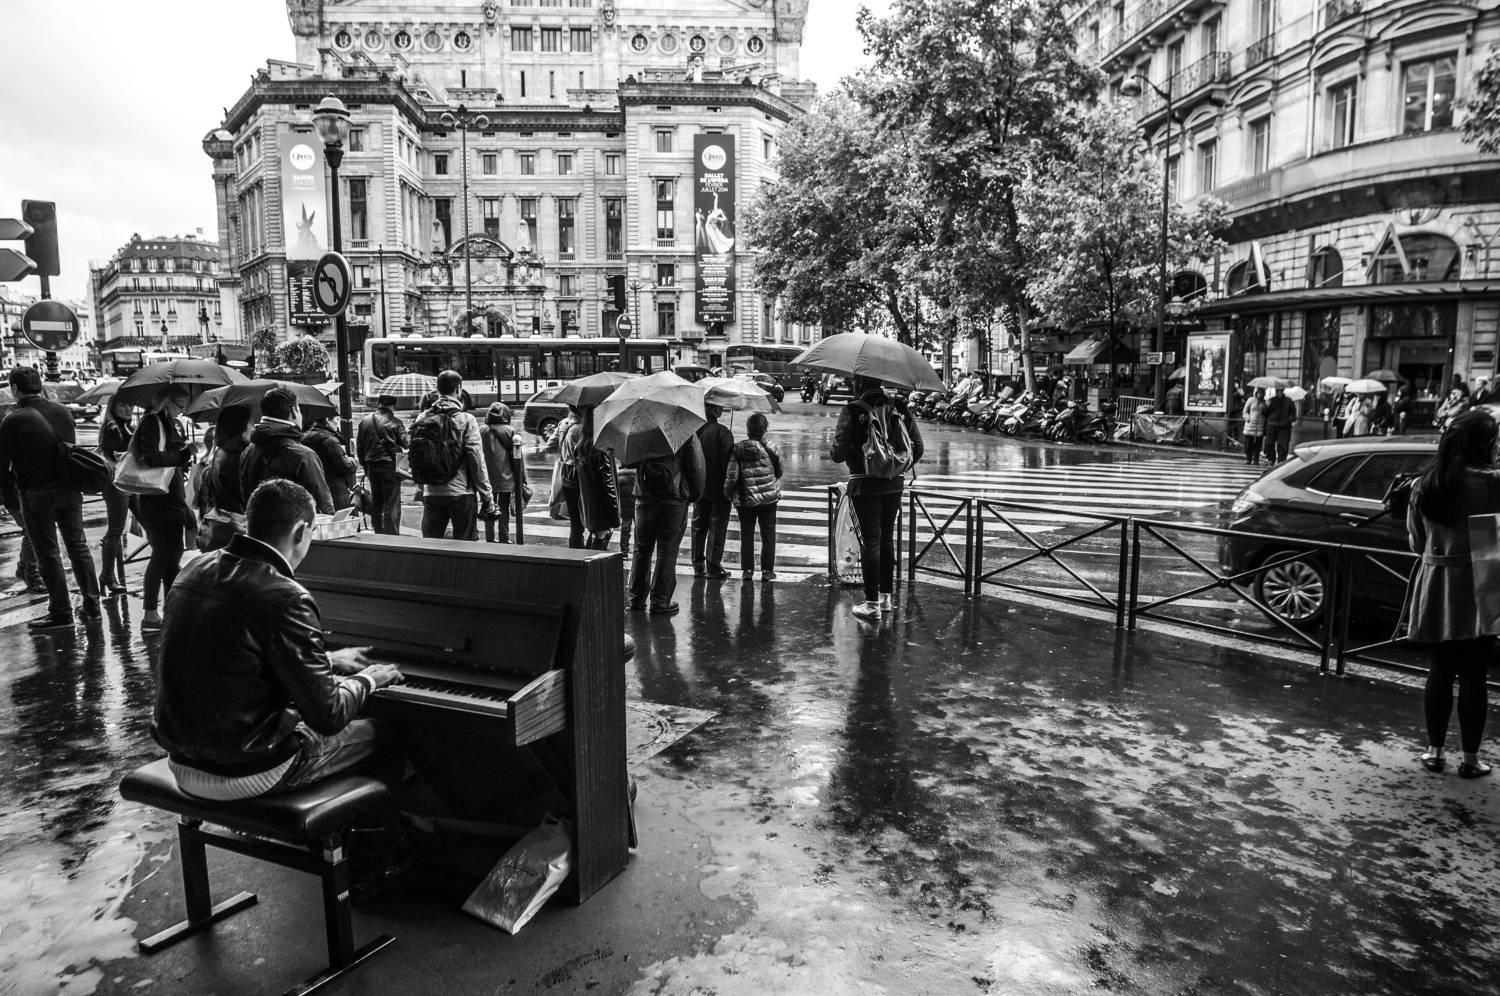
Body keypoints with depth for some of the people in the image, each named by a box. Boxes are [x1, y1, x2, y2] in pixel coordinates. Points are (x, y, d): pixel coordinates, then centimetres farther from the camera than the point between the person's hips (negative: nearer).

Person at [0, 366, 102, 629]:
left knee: (47, 554, 5)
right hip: (69, 488, 4)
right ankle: (92, 605, 17)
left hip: (35, 494, -4)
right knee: (78, 546, 14)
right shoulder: (63, 411, 2)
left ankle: (61, 613, 9)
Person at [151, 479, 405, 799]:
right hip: (246, 773, -8)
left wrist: (327, 661, 21)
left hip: (183, 763, 8)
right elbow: (328, 717, -22)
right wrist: (366, 680, -2)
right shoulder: (284, 599, -25)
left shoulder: (196, 571, 1)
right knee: (378, 733, 9)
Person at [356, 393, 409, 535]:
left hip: (371, 466, 6)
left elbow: (359, 447, 11)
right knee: (392, 506, -2)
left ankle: (378, 534, 23)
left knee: (376, 504, 16)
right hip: (390, 465, -6)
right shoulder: (394, 422, -10)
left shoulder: (364, 421, 7)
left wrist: (365, 466, 18)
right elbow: (405, 444, -9)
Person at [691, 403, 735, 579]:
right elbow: (727, 461, -18)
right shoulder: (722, 432, -15)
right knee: (717, 525, 4)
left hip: (697, 486, 5)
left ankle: (698, 566, 18)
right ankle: (713, 566, 5)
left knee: (698, 525, 13)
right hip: (717, 487, -5)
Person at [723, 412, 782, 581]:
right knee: (768, 534, 8)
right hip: (768, 498, -1)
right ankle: (767, 570, 8)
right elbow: (779, 471, 5)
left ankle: (747, 569, 11)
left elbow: (731, 476, -9)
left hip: (745, 499, 1)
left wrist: (728, 492, 7)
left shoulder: (737, 450, -7)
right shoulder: (770, 449, -8)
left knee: (746, 534, 11)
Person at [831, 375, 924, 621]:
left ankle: (872, 603, 5)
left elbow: (839, 453, -12)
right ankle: (887, 596, 26)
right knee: (887, 539, 17)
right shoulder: (901, 410, 5)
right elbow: (918, 448, 7)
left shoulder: (852, 411, -9)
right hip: (894, 484, 4)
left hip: (865, 485, -4)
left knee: (870, 542, 2)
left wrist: (833, 452, 11)